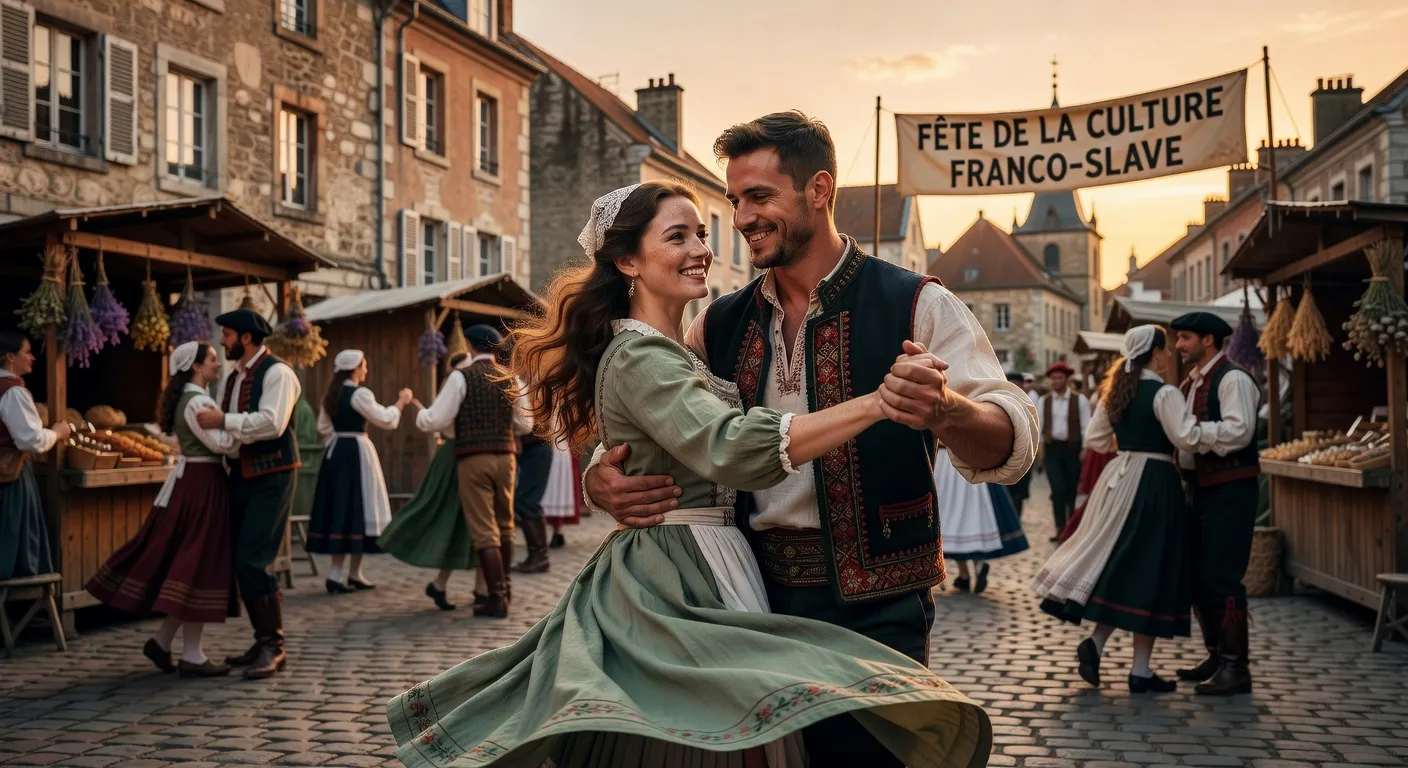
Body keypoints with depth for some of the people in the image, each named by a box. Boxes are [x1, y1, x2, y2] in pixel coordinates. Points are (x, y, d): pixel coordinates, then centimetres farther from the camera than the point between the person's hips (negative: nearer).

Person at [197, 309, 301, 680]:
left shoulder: (276, 373, -12)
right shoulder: (232, 377, 15)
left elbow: (271, 423, -24)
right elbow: (225, 430, 16)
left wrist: (223, 420, -22)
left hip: (272, 476, -9)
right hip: (241, 474, 9)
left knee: (253, 561, -13)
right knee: (240, 561, 11)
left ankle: (274, 646, -2)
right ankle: (263, 641, 22)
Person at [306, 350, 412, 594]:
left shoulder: (331, 395, 12)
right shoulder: (359, 394, -12)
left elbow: (324, 428, 16)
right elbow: (386, 420, -12)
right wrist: (401, 401, 1)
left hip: (336, 453, 8)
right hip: (356, 454, -8)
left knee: (339, 510, 9)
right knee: (356, 510, -4)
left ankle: (338, 572, 14)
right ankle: (353, 574, -5)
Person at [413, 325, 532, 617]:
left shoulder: (461, 376, -5)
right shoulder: (510, 377, 8)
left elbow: (436, 420, -7)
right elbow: (524, 424, 12)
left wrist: (421, 414, 14)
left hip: (473, 459, -5)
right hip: (505, 457, 5)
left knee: (484, 531, -2)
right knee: (504, 526, 18)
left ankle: (496, 600, -3)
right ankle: (500, 589, 32)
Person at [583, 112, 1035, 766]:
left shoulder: (916, 306, -6)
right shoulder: (719, 325, 8)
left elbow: (1012, 445, -14)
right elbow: (636, 431, 13)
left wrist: (946, 412, -37)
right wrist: (602, 478, -10)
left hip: (872, 611, -4)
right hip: (750, 597, 4)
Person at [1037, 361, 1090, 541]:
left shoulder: (1080, 400, -3)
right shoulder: (1044, 401, 4)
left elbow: (1086, 426, -3)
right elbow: (1039, 425, 8)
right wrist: (1040, 446, 3)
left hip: (1073, 447, -1)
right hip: (1052, 447, 1)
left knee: (1071, 489, 8)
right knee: (1058, 489, -9)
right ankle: (1060, 527, 0)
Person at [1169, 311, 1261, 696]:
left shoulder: (1232, 379, -12)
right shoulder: (1193, 383, 16)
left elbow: (1239, 431, -24)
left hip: (1230, 490, -10)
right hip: (1202, 487, 10)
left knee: (1221, 577, -9)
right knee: (1198, 575, 14)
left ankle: (1236, 668, -2)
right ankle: (1217, 657, 25)